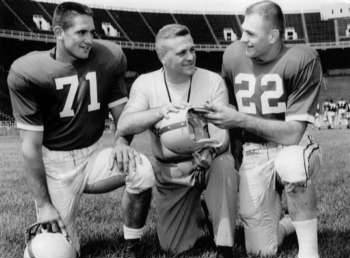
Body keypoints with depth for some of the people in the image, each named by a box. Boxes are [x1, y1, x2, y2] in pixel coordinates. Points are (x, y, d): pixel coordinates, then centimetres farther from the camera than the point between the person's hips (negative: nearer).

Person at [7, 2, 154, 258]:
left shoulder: (109, 57, -6)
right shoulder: (27, 73, -15)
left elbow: (121, 112, 6)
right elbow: (31, 145, -13)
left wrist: (121, 141, -17)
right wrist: (43, 203, -14)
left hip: (93, 156, 3)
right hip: (55, 164, -2)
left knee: (143, 170, -27)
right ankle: (42, 228, 30)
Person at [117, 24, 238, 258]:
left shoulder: (213, 81, -9)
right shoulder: (145, 83, -5)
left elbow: (221, 134, -14)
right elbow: (123, 126, -19)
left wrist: (210, 151, -38)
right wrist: (161, 111, -36)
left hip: (208, 162, -1)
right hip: (171, 171, 2)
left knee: (224, 164, -37)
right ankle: (196, 212, 30)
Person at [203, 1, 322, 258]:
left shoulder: (302, 60, -16)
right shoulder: (233, 55, -3)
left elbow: (293, 133, -21)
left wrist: (240, 120, -25)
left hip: (291, 147, -3)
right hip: (253, 153, 3)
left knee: (291, 163, -42)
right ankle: (289, 222, 30)